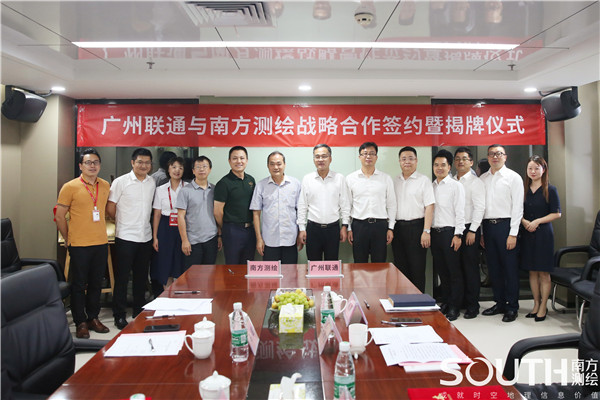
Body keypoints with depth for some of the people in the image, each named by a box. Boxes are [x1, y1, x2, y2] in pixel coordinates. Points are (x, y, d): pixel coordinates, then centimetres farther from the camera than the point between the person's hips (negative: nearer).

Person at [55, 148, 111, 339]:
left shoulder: (106, 186, 7)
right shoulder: (70, 187, -6)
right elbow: (59, 217, -2)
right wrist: (68, 240, 0)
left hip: (101, 243, 4)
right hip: (79, 245, -4)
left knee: (96, 283, 13)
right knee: (79, 285, 5)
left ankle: (93, 317, 27)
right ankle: (80, 322, 17)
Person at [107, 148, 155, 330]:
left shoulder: (152, 182, 8)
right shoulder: (120, 182, -7)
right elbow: (110, 207, -2)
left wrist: (145, 225, 12)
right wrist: (122, 223, 6)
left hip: (145, 238, 5)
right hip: (125, 238, -5)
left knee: (141, 278, 14)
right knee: (122, 278, 3)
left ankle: (139, 312, 27)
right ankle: (119, 315, 15)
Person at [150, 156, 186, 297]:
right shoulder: (161, 189, 6)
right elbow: (157, 214, 7)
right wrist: (155, 237, 2)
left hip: (182, 228, -1)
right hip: (165, 229, 1)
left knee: (181, 266, 3)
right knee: (165, 266, 3)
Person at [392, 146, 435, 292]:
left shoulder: (423, 180, -1)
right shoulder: (395, 181, 14)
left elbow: (429, 207, -7)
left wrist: (426, 231, -15)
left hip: (416, 227, -5)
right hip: (398, 227, 5)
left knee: (417, 268, -1)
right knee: (400, 266, 10)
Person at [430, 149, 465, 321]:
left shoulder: (455, 186, -3)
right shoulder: (431, 186, 13)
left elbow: (460, 212, -8)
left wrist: (458, 234, -13)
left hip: (449, 231, -5)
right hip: (434, 232, 5)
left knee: (454, 271, 0)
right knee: (441, 270, 12)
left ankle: (455, 306, 9)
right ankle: (445, 302, 23)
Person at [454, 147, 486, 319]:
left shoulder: (475, 182, -2)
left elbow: (479, 207, -9)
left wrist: (472, 230, -15)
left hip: (469, 228, -5)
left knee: (470, 267, -1)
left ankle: (472, 306, 8)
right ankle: (458, 302, 18)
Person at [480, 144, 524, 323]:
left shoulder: (513, 177, -1)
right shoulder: (483, 178, 11)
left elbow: (517, 207, -5)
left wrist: (513, 234, -11)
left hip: (505, 225, -4)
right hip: (487, 226, 4)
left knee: (510, 267, 1)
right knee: (494, 267, 11)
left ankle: (512, 307, 13)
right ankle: (500, 303, 24)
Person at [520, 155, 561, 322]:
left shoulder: (550, 190, -3)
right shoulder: (523, 189, 8)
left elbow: (557, 214, -5)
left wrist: (537, 221, -14)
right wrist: (524, 221, -6)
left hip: (543, 233, -4)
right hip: (527, 233, 4)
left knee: (544, 272, 1)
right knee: (532, 271, 9)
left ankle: (543, 307, 10)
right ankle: (536, 304, 19)